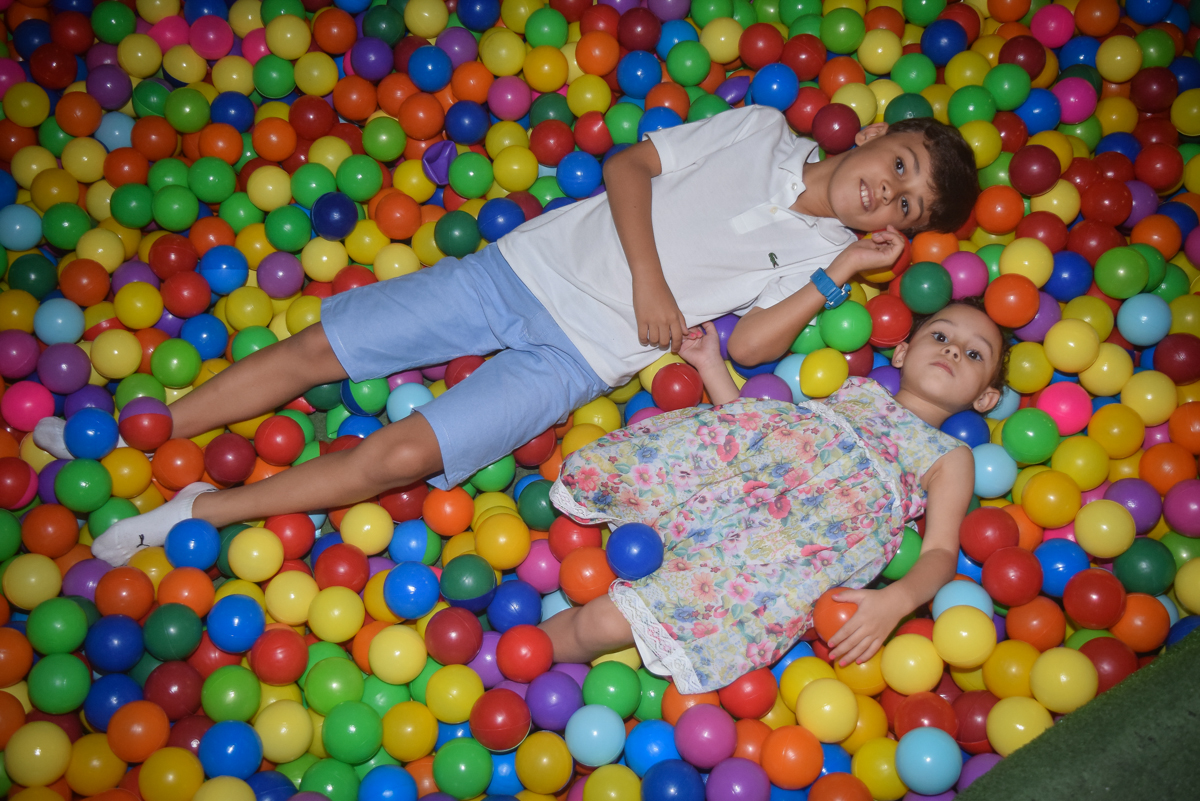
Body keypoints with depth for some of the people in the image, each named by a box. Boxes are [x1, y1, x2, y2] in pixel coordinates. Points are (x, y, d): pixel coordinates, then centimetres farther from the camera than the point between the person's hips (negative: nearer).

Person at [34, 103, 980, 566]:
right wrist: (646, 273, -7)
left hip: (579, 356, -2)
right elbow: (629, 165, 4)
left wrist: (842, 272, -13)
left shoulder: (823, 249, 6)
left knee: (404, 454, -18)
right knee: (317, 347, -1)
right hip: (521, 267, 2)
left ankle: (206, 510, -2)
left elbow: (751, 345, -6)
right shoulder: (760, 129, 8)